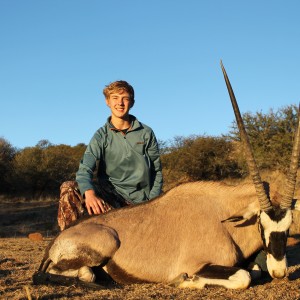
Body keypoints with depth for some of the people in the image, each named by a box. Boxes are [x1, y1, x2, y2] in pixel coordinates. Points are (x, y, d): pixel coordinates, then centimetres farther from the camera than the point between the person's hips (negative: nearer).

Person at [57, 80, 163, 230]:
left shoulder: (146, 133, 5)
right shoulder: (101, 136, 0)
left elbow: (157, 171, 10)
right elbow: (85, 169, -15)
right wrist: (89, 193, -37)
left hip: (139, 199, 0)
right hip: (110, 194, 0)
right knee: (68, 188, -23)